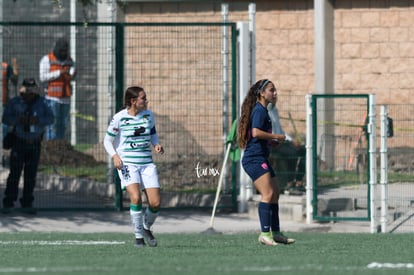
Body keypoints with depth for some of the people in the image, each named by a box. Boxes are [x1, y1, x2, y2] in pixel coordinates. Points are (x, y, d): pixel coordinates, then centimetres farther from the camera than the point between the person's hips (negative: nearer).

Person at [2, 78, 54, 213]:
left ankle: (27, 203, 12)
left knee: (31, 174, 4)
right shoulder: (15, 102, -4)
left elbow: (50, 118, -5)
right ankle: (8, 203, -3)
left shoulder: (41, 103, 0)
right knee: (15, 173, -7)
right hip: (19, 142, -2)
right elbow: (6, 119, -6)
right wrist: (18, 119, -24)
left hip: (35, 143, 2)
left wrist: (38, 120, -24)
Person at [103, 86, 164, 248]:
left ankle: (146, 227, 26)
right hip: (127, 163, -4)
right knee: (136, 198, -24)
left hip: (147, 163, 4)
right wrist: (115, 156, -14)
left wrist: (156, 145, 3)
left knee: (155, 203, -5)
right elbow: (107, 140, 2)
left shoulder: (148, 115, 6)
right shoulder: (119, 118, -6)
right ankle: (139, 236, -9)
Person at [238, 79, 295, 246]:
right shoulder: (259, 110, -11)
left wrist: (272, 142, 14)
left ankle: (275, 233, 21)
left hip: (261, 159, 11)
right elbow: (256, 132, -24)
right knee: (268, 194, -20)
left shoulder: (262, 110, 20)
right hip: (254, 159, -11)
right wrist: (276, 137, -15)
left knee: (275, 194, 14)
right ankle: (265, 234, -26)